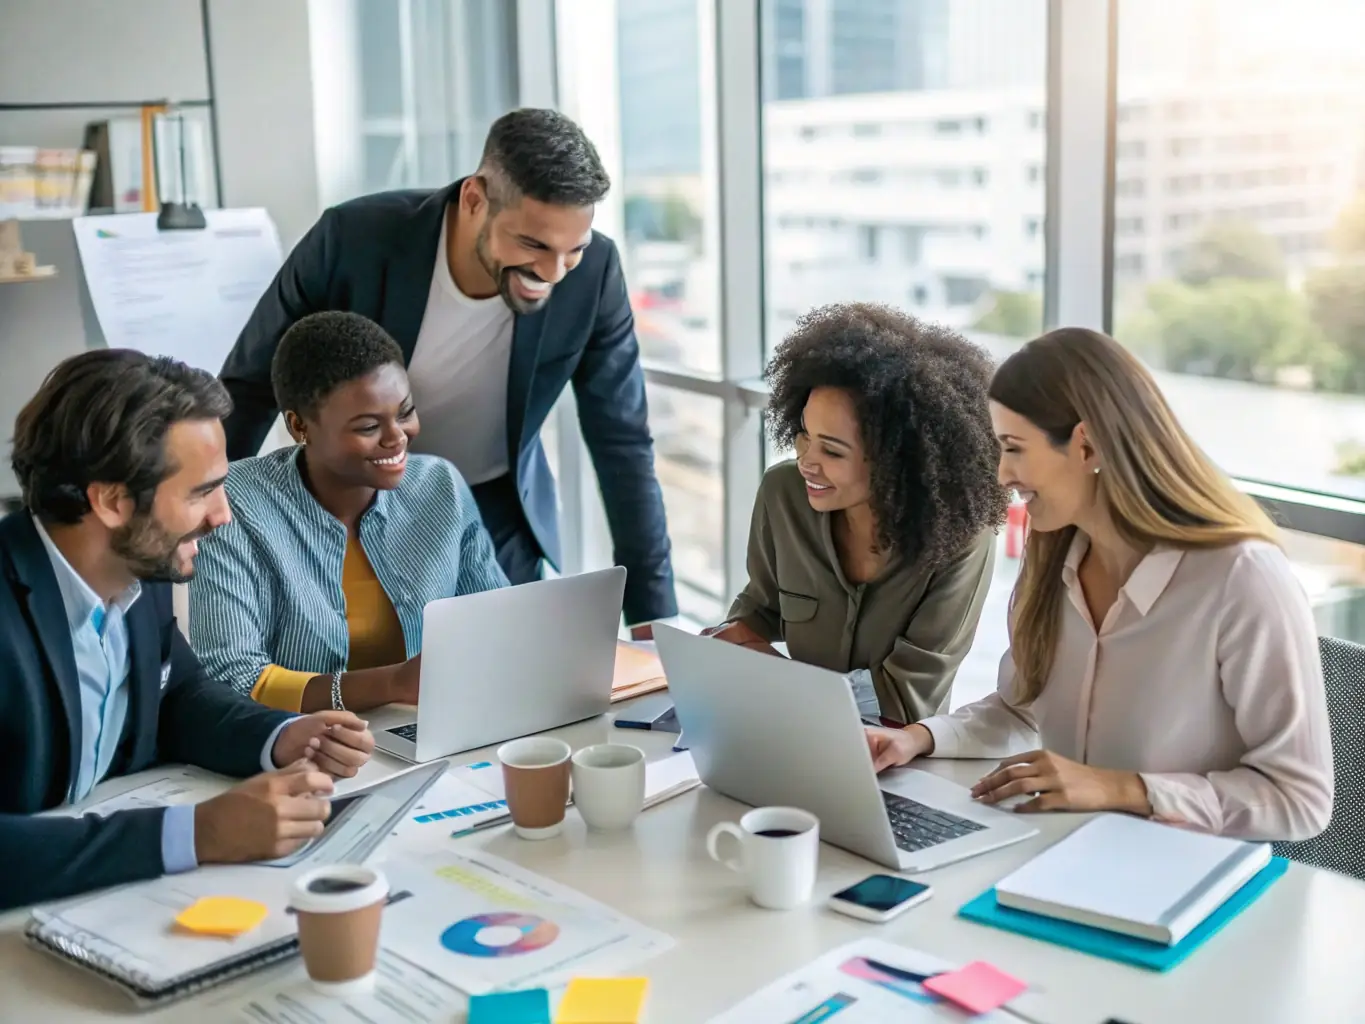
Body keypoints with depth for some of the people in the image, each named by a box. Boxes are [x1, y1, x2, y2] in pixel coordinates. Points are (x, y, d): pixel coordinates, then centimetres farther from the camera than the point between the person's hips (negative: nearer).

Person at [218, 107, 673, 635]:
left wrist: (654, 616, -10)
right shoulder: (354, 239, -27)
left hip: (498, 520, 1)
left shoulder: (593, 272, -22)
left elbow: (623, 442, -11)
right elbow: (249, 387, -12)